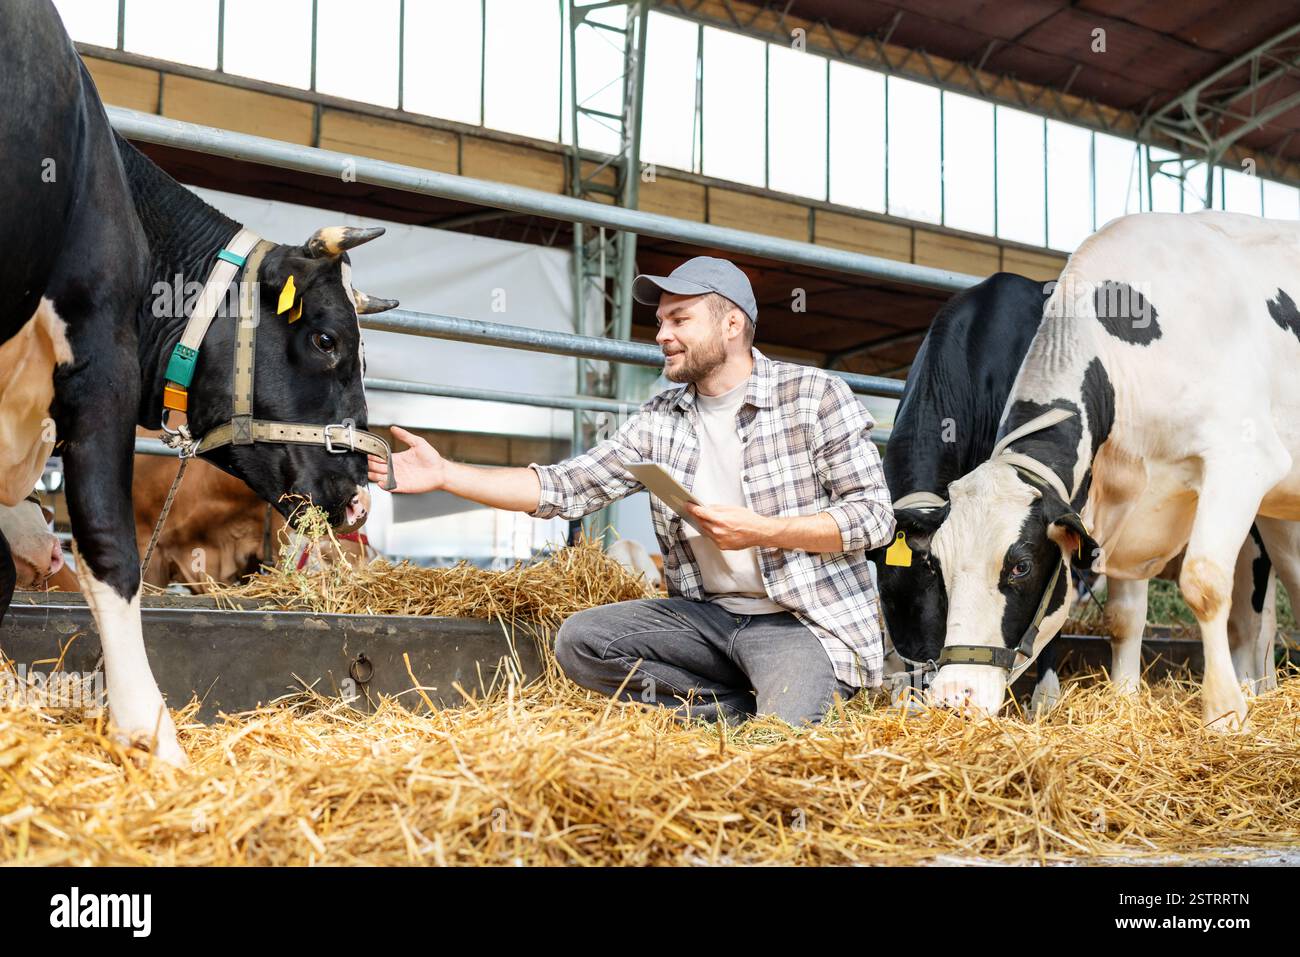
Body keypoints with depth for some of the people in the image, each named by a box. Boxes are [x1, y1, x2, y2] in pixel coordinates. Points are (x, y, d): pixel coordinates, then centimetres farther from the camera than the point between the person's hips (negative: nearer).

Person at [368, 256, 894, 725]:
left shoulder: (815, 395, -5)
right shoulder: (659, 421, 8)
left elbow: (874, 514, -8)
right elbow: (564, 488, 3)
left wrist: (761, 531, -18)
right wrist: (445, 474, -5)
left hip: (806, 620, -5)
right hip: (707, 613, 6)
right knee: (579, 639, -13)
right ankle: (746, 702, -5)